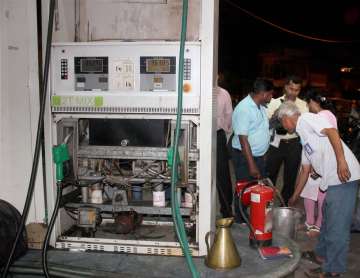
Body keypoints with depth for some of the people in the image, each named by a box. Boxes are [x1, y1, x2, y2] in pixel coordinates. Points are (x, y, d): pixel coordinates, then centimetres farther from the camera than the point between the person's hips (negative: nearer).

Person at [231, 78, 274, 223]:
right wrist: (251, 165, -25)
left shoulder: (260, 106, 7)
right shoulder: (244, 109, -22)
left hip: (259, 155, 9)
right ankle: (241, 222, 17)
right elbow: (243, 139, -24)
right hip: (244, 156, -9)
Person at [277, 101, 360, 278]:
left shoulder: (306, 118, -2)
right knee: (328, 219, 23)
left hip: (343, 176, -10)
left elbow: (331, 131, -18)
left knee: (337, 224, -2)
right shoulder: (303, 135, 25)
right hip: (333, 179, 10)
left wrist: (341, 161, -27)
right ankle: (322, 253, 40)